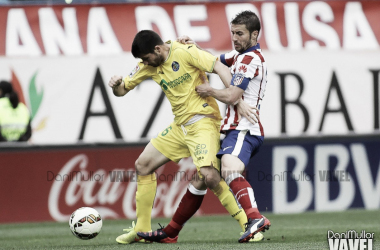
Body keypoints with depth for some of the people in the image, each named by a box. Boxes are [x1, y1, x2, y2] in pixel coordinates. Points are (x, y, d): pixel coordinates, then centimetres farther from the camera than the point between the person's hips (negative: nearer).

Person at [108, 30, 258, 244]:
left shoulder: (185, 53, -15)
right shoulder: (149, 66, 7)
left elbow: (220, 68, -19)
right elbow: (122, 90, 13)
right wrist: (116, 84, -12)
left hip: (203, 120, -8)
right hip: (180, 126, 8)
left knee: (208, 175, -27)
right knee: (143, 165, 10)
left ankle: (247, 223, -15)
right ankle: (142, 229, 19)